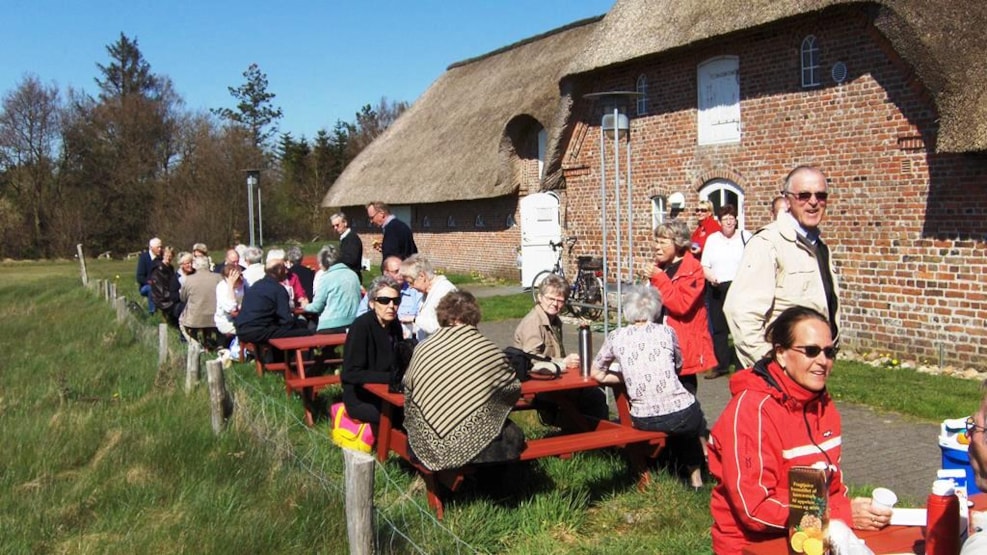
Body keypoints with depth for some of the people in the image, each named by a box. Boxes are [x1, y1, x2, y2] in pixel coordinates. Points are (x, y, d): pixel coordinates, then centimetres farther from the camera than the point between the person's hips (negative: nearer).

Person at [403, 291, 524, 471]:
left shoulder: (422, 350, -4)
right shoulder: (489, 350, -8)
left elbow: (408, 389, 7)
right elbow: (513, 389, 3)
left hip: (431, 448, 3)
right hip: (478, 447, -3)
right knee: (514, 435, 26)